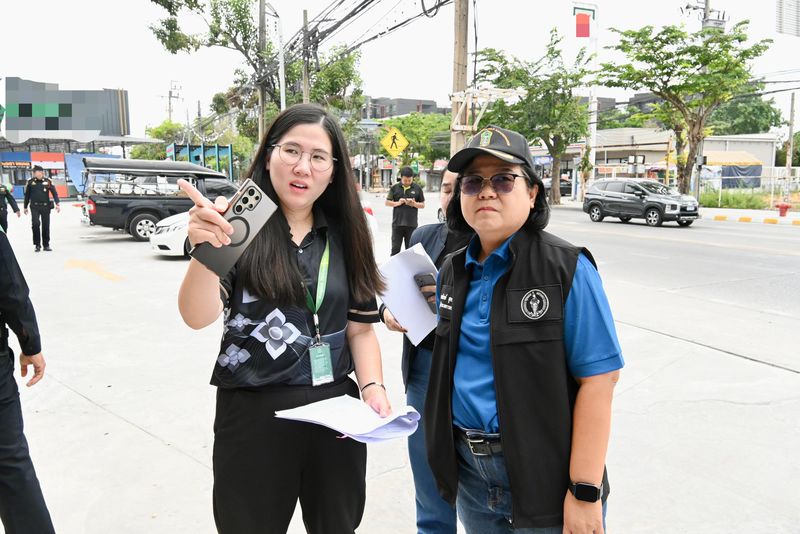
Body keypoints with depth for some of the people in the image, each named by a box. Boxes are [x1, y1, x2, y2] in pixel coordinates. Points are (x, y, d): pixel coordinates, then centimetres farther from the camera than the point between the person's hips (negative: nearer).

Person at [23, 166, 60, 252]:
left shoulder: (48, 181, 2)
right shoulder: (30, 182, 3)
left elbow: (54, 193, -2)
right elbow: (27, 195, 12)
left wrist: (57, 204, -15)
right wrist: (25, 207, 15)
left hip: (45, 206, 1)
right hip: (34, 207, -1)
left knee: (46, 226, 5)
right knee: (35, 224, -14)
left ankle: (46, 245, 16)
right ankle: (37, 244, -4)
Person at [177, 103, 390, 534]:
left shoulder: (345, 236, 4)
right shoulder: (239, 226, -6)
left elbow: (360, 328, 8)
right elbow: (198, 317, -18)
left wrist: (373, 387, -8)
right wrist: (205, 249, -35)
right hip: (253, 416, -3)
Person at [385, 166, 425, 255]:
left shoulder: (417, 188, 3)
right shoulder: (395, 188, 4)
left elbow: (422, 205, 7)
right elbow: (387, 202, 6)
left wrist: (414, 204, -14)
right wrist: (398, 203, -12)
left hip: (411, 224, 0)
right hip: (397, 223, 0)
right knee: (395, 248, 3)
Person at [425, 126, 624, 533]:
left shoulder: (567, 269, -14)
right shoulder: (452, 272, 4)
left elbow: (598, 378, -18)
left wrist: (585, 492, -20)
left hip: (543, 473, -5)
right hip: (468, 470, 6)